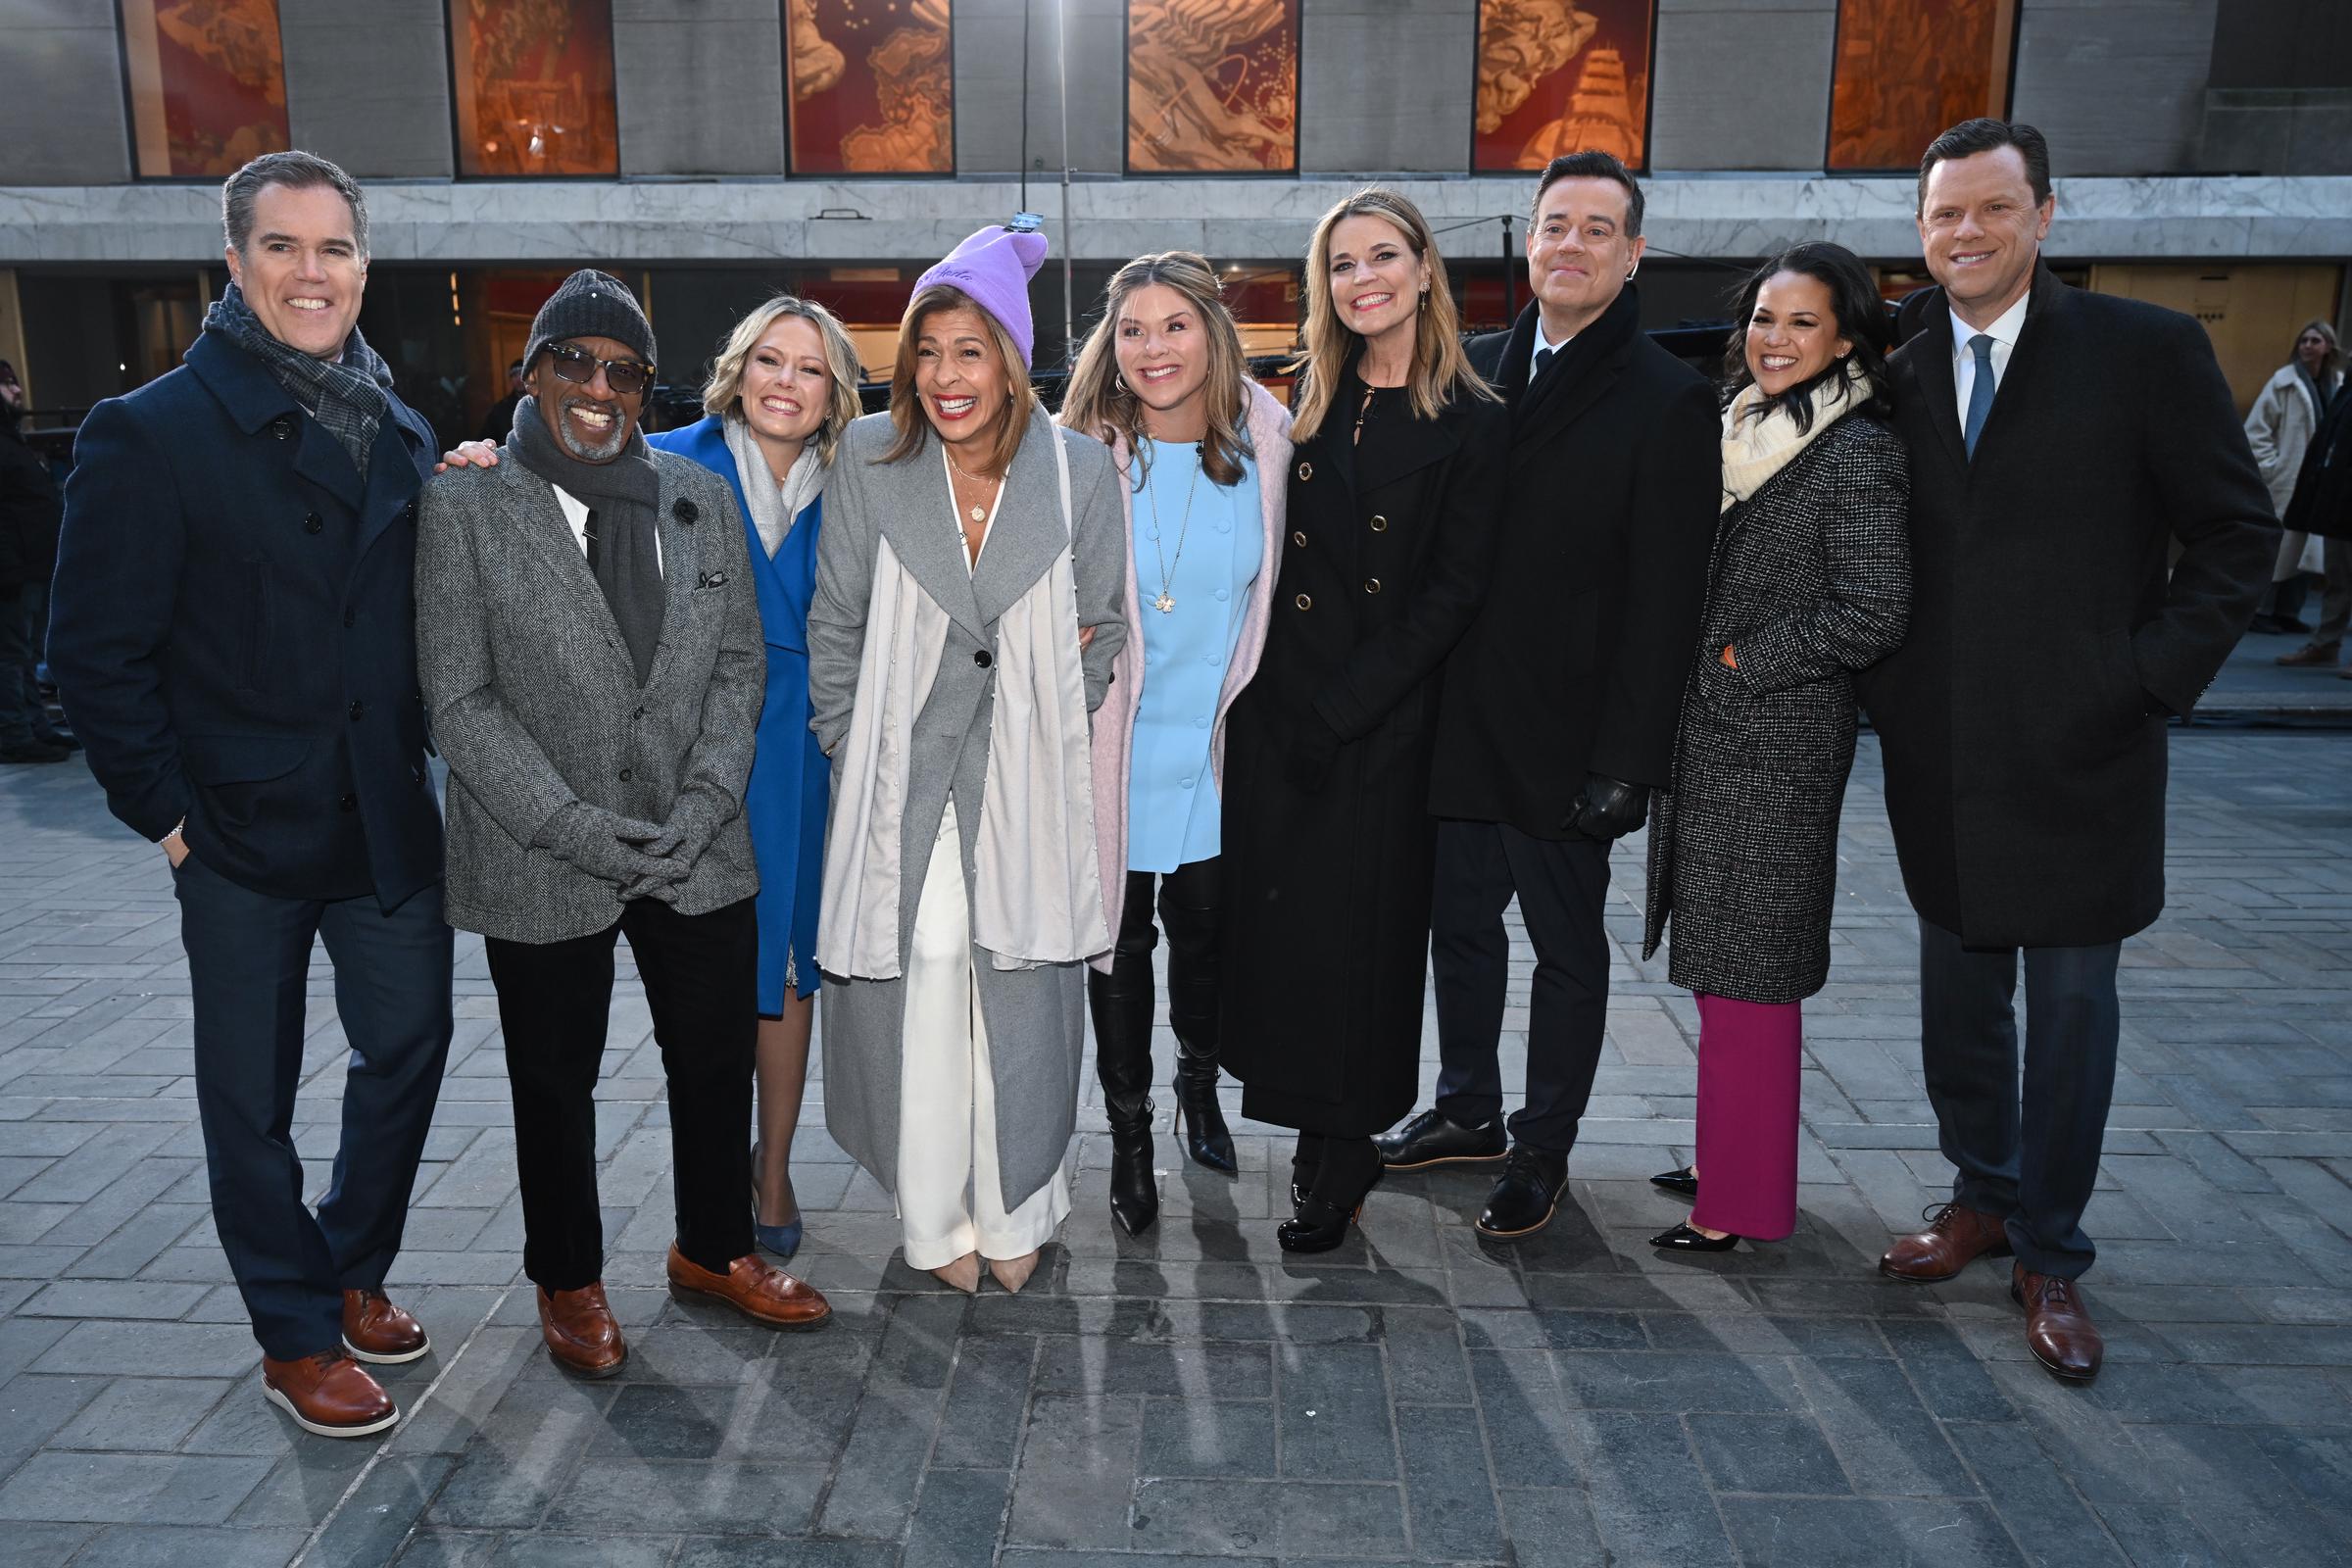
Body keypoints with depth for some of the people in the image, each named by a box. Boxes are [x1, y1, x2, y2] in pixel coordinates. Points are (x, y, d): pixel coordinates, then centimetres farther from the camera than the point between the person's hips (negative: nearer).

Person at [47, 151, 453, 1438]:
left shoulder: (400, 434, 8)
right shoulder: (152, 432, -9)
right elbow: (96, 651, -9)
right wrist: (168, 810, -10)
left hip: (388, 822, 5)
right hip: (242, 834, -5)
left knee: (409, 1046, 13)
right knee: (253, 1093, 9)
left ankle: (353, 1270, 36)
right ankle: (297, 1338, 26)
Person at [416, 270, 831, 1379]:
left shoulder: (702, 501, 6)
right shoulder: (465, 506, -6)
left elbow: (740, 663, 5)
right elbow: (461, 700, -9)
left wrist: (704, 801, -8)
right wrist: (573, 824, -17)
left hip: (698, 846, 3)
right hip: (539, 865, -3)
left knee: (719, 1060, 14)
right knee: (554, 1084, 13)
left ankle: (713, 1250, 37)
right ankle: (568, 1281, 35)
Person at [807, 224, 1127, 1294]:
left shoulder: (1076, 466, -2)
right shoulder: (870, 458, -2)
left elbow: (1105, 623, 8)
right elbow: (833, 625, 4)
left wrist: (1048, 722, 2)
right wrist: (855, 753, 1)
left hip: (1026, 791, 0)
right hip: (901, 784, 0)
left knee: (1020, 999, 5)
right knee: (915, 995, 2)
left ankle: (1014, 1215, 27)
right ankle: (934, 1221, 23)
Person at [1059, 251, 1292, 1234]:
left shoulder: (1266, 445, -4)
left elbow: (1288, 588, 7)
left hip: (1220, 743, 2)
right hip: (1120, 746, -2)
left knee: (1204, 925, 15)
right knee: (1121, 937, 9)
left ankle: (1199, 1086, 43)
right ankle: (1128, 1133, 28)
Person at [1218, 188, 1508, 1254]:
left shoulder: (1469, 424, -4)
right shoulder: (1307, 404, 10)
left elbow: (1451, 594, -9)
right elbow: (1269, 554, 8)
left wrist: (1339, 710, -14)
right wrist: (1281, 701, -4)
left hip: (1380, 720, -4)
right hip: (1277, 708, 4)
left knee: (1356, 925, 3)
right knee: (1275, 914, 6)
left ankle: (1340, 1156, 19)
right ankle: (1321, 1132, 23)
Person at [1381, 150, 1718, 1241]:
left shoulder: (1668, 403, -8)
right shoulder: (1473, 370, 6)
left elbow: (1663, 605, -12)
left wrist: (1625, 762, -15)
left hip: (1560, 739, -5)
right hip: (1455, 723, 5)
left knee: (1567, 947, 11)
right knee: (1460, 925, 17)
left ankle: (1544, 1149, 27)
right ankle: (1466, 1110, 36)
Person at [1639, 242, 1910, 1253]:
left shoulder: (1857, 451, -11)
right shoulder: (1733, 430, 12)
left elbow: (1872, 612, -17)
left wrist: (1740, 661, -12)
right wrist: (1682, 684, 9)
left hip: (1775, 745, -8)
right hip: (1706, 734, 8)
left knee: (1748, 974, -2)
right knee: (1721, 960, 16)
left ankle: (1739, 1204, 10)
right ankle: (1727, 1158, 30)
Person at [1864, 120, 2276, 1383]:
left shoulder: (2144, 349, -4)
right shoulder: (1900, 368, 6)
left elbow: (2236, 533, -2)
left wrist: (2151, 676, -11)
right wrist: (1883, 683, 0)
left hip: (2078, 752, -3)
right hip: (1937, 751, 4)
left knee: (2071, 1005, 6)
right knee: (1957, 992, 15)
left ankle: (2050, 1258, 22)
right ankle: (1983, 1196, 35)